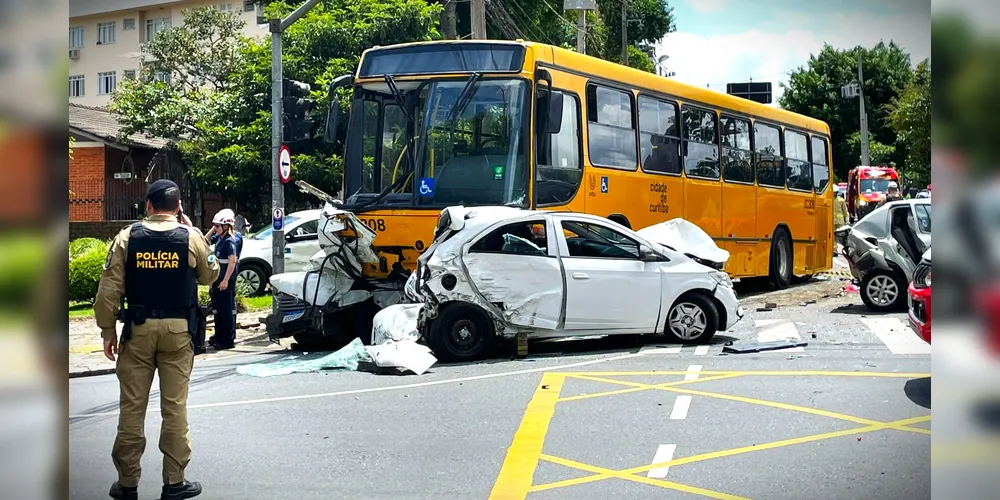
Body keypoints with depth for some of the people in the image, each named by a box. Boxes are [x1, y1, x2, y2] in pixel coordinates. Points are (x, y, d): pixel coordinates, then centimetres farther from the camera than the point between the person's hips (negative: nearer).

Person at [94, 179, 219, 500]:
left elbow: (109, 289, -5)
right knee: (175, 406, 5)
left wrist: (108, 331, 5)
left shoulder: (127, 237, -2)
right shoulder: (191, 236, -3)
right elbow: (210, 275, 12)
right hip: (178, 329, 0)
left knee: (131, 406, 8)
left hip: (138, 329, 1)